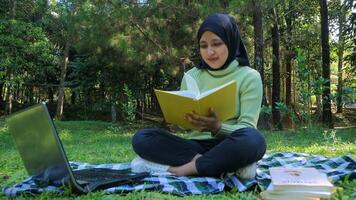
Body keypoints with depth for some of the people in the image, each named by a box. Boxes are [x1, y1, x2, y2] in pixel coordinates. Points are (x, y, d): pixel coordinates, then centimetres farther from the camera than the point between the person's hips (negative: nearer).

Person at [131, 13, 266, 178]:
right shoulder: (191, 76, 8)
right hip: (197, 144, 4)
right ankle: (223, 166, -24)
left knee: (252, 139, -38)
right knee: (141, 138, -19)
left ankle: (186, 167, -22)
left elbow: (247, 129, -10)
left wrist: (217, 128, -29)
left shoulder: (249, 77, -2)